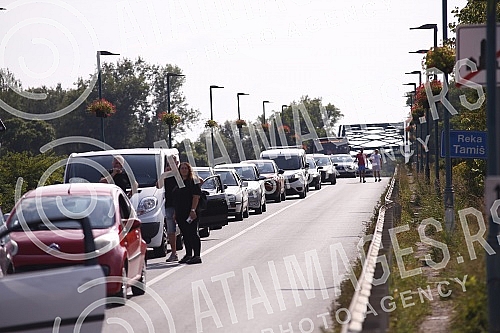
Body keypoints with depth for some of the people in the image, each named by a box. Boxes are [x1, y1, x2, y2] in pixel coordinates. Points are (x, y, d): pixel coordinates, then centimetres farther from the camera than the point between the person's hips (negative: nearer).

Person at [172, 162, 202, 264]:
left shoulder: (193, 182, -5)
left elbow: (196, 197, -13)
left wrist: (193, 210, -21)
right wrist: (176, 213, 17)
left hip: (190, 213, -8)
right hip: (180, 214, 8)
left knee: (193, 234, -8)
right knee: (185, 235, 10)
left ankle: (197, 256, -8)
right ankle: (188, 255, 16)